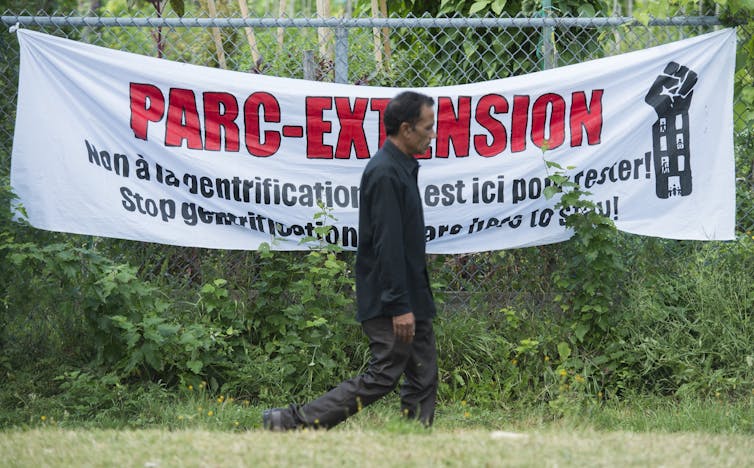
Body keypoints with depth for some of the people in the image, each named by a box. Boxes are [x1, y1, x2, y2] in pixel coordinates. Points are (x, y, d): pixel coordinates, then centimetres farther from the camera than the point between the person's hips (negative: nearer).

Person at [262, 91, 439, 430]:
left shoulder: (402, 169, 14)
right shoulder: (385, 173, -18)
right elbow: (387, 245, -22)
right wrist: (399, 306, -23)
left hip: (411, 298, 10)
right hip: (390, 302, -10)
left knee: (423, 377, 8)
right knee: (382, 376, -8)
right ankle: (293, 422, -7)